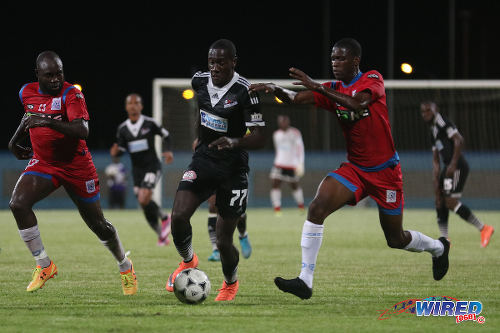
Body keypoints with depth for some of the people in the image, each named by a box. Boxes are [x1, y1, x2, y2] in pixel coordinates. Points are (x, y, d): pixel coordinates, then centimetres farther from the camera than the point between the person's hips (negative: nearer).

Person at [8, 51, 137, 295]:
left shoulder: (71, 94, -19)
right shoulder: (27, 93, -1)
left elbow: (82, 131, -33)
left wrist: (50, 122, -44)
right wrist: (16, 139, 15)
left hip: (76, 165, -4)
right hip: (42, 163, 4)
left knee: (98, 224, 6)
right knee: (17, 203, -23)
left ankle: (125, 267, 34)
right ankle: (44, 266, -11)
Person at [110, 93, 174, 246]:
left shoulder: (149, 123, -8)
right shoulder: (122, 128, 2)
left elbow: (165, 134, 7)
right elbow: (121, 148, 8)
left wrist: (167, 151, -6)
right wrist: (115, 152, -14)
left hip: (152, 166, -5)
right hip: (137, 169, 5)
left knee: (144, 199, -23)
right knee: (146, 207, 6)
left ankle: (164, 218, 3)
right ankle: (162, 235, 24)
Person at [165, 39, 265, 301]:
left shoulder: (244, 91, -18)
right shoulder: (199, 81, -2)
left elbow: (259, 138, -20)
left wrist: (234, 142, -38)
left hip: (233, 169, -4)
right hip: (203, 160, 4)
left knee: (223, 242, -1)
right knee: (178, 216, -20)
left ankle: (230, 283, 32)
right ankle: (188, 261, 12)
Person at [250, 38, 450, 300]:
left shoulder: (373, 79, -11)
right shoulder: (332, 89, 2)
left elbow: (357, 103, -31)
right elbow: (295, 99, -12)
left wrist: (316, 87, -36)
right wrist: (275, 89, -34)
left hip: (385, 172, -4)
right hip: (354, 168, 4)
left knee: (396, 239, 9)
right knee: (317, 208, -22)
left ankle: (438, 247, 42)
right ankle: (305, 281, -22)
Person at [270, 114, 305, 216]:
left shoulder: (295, 133, -4)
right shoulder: (276, 134, 10)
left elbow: (300, 149, -8)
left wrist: (300, 164, -16)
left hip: (292, 165, -3)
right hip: (279, 164, 3)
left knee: (294, 186, 9)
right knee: (275, 184, -13)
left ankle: (301, 207, 32)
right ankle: (277, 210, -14)